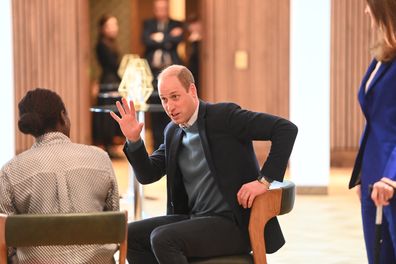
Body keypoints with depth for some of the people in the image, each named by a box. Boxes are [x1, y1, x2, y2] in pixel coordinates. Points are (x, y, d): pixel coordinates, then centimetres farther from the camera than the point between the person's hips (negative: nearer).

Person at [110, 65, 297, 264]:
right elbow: (147, 175, 12)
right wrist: (133, 140, -5)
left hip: (234, 224, -8)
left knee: (162, 238, -27)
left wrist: (264, 180, -22)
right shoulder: (173, 132, 12)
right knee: (131, 235, -5)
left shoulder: (224, 115, -10)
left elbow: (286, 129, -16)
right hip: (194, 218, 8)